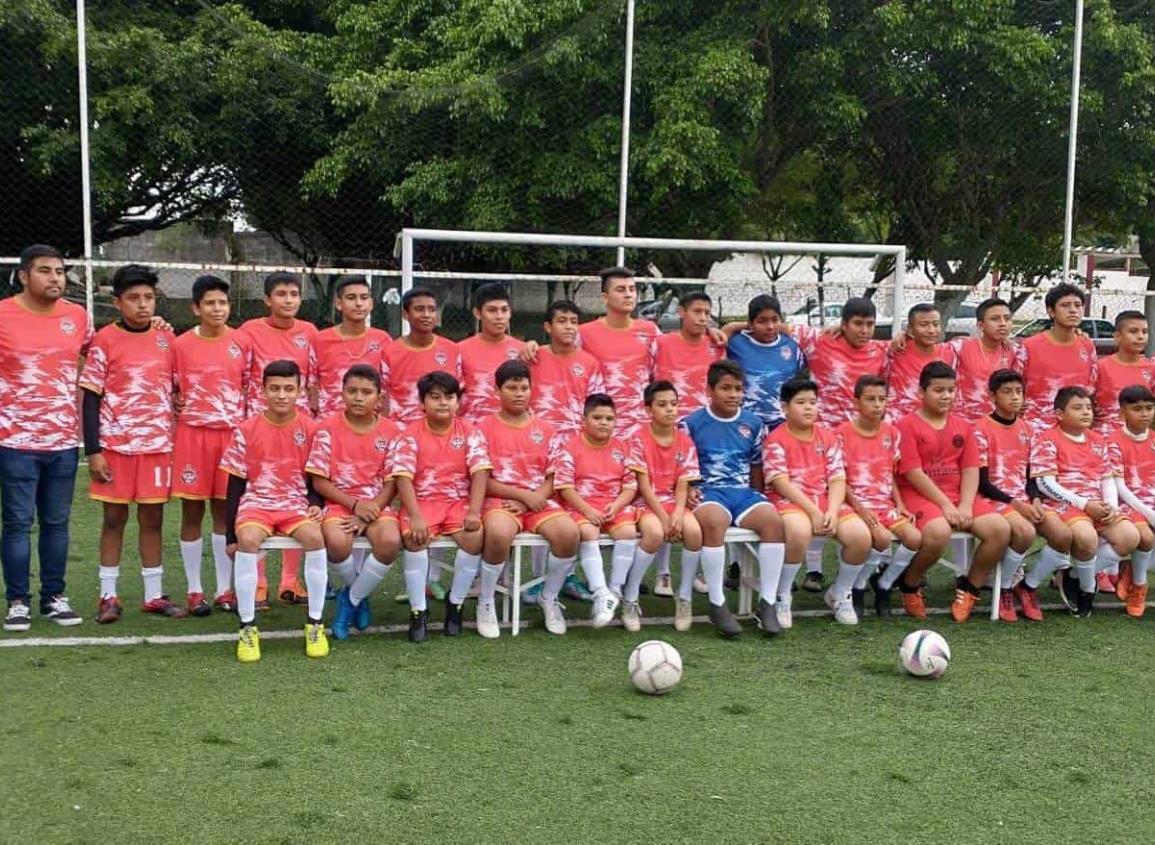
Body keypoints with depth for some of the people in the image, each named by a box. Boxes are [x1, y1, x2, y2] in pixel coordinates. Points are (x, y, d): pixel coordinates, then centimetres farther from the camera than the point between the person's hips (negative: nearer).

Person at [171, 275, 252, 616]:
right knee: (192, 511, 4)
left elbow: (249, 388, 9)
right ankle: (194, 591, 12)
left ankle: (225, 590, 16)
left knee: (225, 510, 8)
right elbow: (171, 390, 9)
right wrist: (177, 406, -6)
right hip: (192, 434, -1)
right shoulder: (181, 345, -2)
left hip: (232, 433, 1)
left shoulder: (242, 342, 2)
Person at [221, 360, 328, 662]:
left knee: (315, 537, -32)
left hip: (297, 503, 0)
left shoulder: (310, 428, 1)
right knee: (247, 540, -34)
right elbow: (236, 484, 4)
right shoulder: (246, 430, 0)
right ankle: (248, 626, -22)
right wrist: (230, 534, -1)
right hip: (257, 501, 0)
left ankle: (315, 623, -18)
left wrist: (315, 505, -11)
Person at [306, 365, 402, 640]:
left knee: (391, 542, -30)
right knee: (337, 543, -34)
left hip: (376, 504, 1)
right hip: (339, 503, -1)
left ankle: (351, 599, -3)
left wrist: (367, 513, -13)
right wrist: (355, 504, -14)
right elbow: (319, 482, -3)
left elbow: (392, 483, 1)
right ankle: (359, 594, 2)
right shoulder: (328, 427, -2)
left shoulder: (391, 431, 2)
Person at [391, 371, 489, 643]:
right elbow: (403, 477, -10)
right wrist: (415, 517, -23)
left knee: (474, 536, -28)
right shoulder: (411, 434, -1)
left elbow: (480, 472, -6)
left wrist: (474, 511, -20)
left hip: (459, 501, 1)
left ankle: (456, 602, -4)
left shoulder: (469, 432, 3)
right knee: (415, 538, -31)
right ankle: (418, 610, -15)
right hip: (422, 501, -1)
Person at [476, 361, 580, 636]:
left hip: (539, 500, 3)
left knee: (569, 533, -27)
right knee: (499, 534, -37)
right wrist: (523, 494, -12)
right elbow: (483, 480, -2)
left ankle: (548, 597, 0)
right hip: (500, 500, -3)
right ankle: (486, 603, -11)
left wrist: (532, 500, -11)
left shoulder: (545, 430, 12)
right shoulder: (485, 428, 3)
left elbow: (552, 478, 9)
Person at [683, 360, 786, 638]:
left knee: (773, 520, -29)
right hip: (708, 492, -3)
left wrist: (756, 499, 6)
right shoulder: (692, 424, 6)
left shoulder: (753, 424, 14)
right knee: (714, 521, -38)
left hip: (743, 492, 3)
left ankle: (767, 603, -19)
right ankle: (717, 603, -26)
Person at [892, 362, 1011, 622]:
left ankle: (968, 587, 4)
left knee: (1001, 529, -19)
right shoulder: (907, 425, -4)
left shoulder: (962, 428, 14)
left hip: (959, 495, 6)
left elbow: (970, 470, 5)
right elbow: (913, 473, -11)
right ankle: (909, 584, -6)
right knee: (939, 532, -37)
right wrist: (945, 505, -16)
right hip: (919, 495, -6)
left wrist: (965, 506, -12)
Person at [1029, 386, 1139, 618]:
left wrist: (1111, 506, -4)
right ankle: (1087, 589, -5)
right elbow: (1045, 484, -11)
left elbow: (1108, 479, 18)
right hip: (1063, 504, -7)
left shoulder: (1097, 441, 20)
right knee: (1087, 536, -36)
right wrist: (1084, 505, -16)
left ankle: (1076, 576, -1)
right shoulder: (1047, 440, -2)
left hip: (1098, 507, 7)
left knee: (1130, 537, -16)